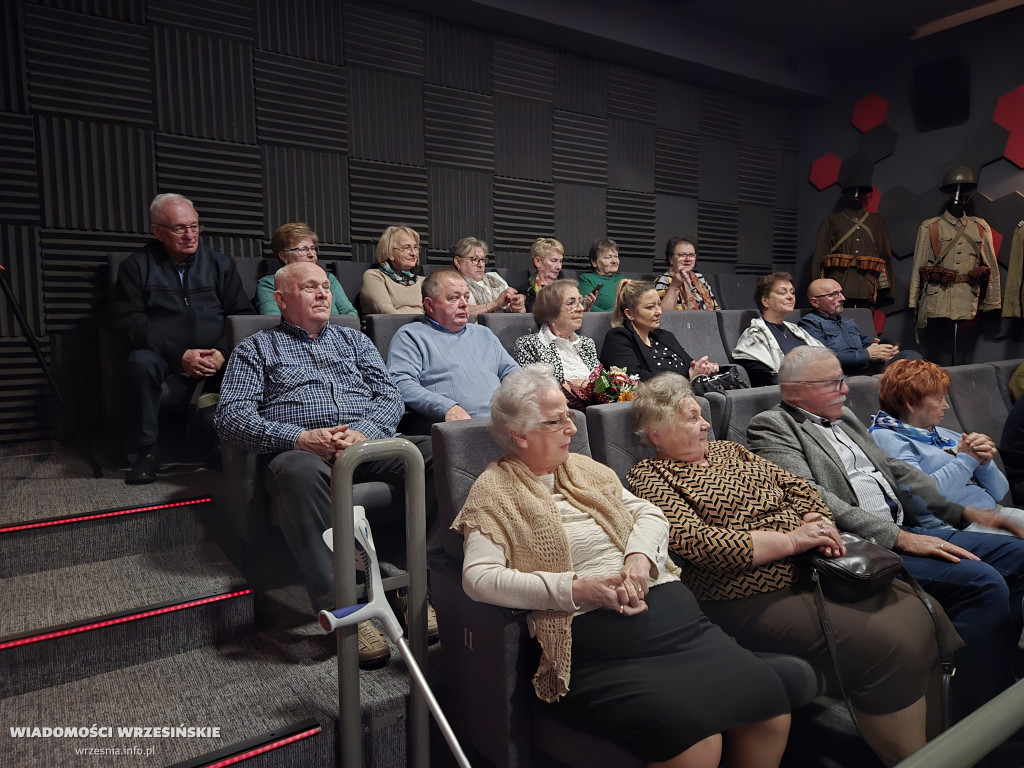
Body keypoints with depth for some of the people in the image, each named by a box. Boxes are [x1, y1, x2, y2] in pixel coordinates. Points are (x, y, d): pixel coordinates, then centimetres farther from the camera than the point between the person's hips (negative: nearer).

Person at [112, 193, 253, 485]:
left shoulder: (219, 263, 14)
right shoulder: (136, 266, 7)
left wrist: (223, 352, -13)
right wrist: (180, 355, -17)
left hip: (217, 361, 1)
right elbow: (129, 323, -4)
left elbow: (243, 313, 7)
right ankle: (145, 454, -17)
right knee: (140, 361, -33)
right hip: (165, 361, -1)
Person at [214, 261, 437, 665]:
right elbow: (230, 416, 3)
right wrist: (300, 438, -14)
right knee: (299, 472, -40)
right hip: (302, 450, -3)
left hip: (367, 445, 3)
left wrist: (363, 432, -8)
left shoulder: (354, 340, 27)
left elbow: (390, 396, 15)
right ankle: (341, 605, -36)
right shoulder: (256, 348, 18)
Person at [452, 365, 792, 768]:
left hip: (673, 613, 6)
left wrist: (639, 556, -7)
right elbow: (478, 576, -11)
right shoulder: (495, 490, 1)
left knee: (769, 699, -13)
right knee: (694, 732, -27)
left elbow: (649, 512, 16)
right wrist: (578, 587, -17)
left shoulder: (585, 468, 20)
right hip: (596, 636, -6)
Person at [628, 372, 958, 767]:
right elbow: (695, 542, -18)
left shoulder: (727, 450, 19)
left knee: (922, 612, -4)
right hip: (753, 599, -7)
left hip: (811, 570, 8)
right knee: (884, 644, -20)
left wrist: (820, 526, -5)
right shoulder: (648, 476, -5)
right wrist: (791, 541, -16)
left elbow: (795, 486, 17)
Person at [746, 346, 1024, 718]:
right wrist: (898, 538, -22)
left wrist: (962, 511, 14)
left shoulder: (845, 417, 20)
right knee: (981, 582, -23)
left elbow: (895, 470, 24)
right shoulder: (770, 427, -8)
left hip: (906, 530, 9)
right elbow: (810, 498, -19)